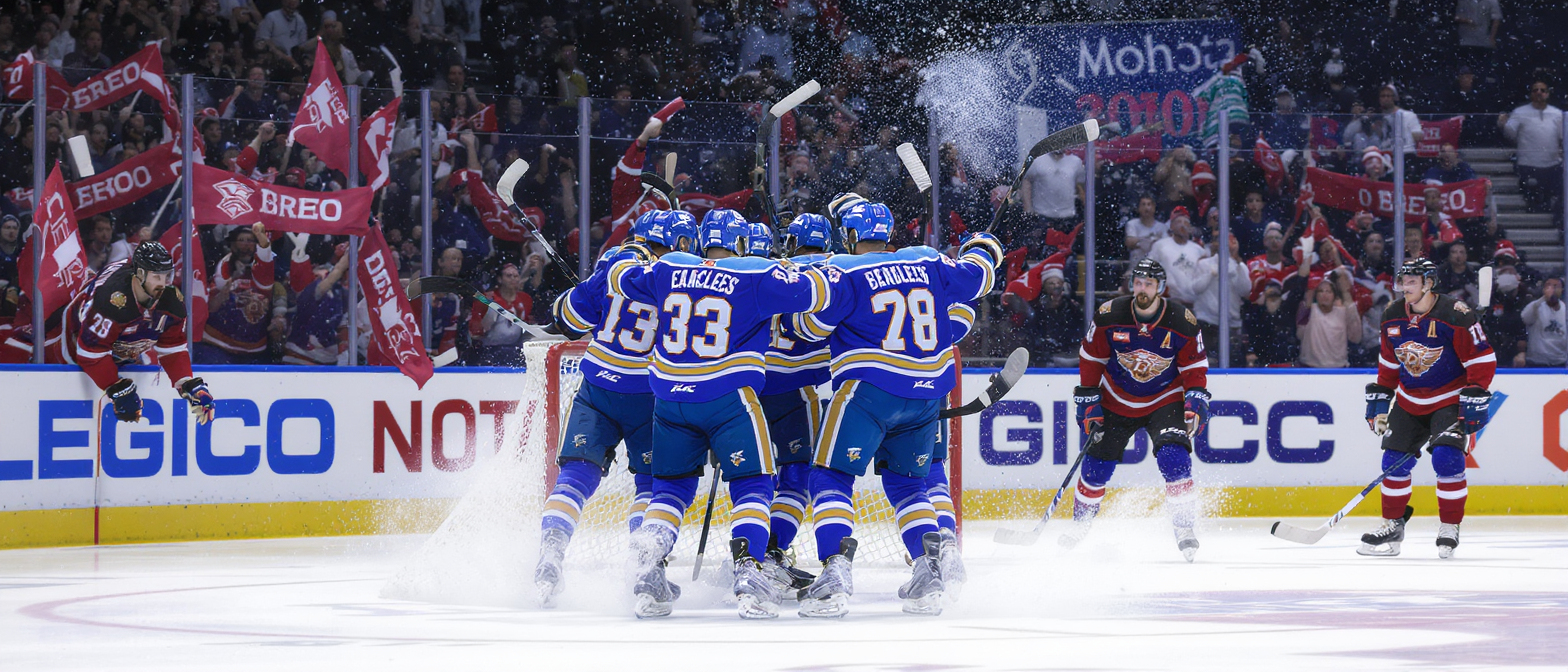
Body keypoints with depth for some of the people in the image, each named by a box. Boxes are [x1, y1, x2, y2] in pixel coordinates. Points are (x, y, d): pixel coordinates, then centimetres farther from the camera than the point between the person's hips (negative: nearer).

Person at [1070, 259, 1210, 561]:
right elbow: (1090, 359, -4)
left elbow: (1195, 368, -4)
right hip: (1117, 399, 1)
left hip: (1164, 399, -1)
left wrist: (1195, 401, -18)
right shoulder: (1108, 316, -15)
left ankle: (1184, 528, -15)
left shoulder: (1183, 323, -16)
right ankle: (1080, 523, 25)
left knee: (1173, 456, -22)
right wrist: (1089, 404, -6)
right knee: (1097, 464, 2)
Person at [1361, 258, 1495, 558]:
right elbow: (1389, 362, 14)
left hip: (1450, 400, -6)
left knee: (1447, 458, -20)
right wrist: (1379, 399, 12)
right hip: (1409, 401, 6)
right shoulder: (1393, 317, 0)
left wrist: (1475, 398, -22)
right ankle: (1393, 525, 16)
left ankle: (1450, 528, -7)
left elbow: (1483, 359, -17)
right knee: (1394, 461, 1)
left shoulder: (1454, 315, -20)